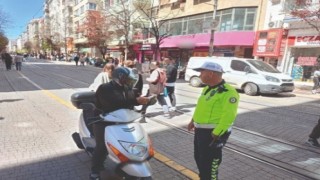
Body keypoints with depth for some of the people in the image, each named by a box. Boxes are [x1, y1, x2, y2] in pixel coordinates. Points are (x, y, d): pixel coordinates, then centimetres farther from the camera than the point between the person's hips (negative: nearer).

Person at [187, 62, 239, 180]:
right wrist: (193, 121, 15)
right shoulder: (207, 88, 10)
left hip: (213, 133, -9)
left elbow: (228, 116, -24)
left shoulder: (228, 92, -19)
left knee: (209, 163, 2)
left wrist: (216, 134, -23)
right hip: (200, 130, 9)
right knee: (199, 158, 22)